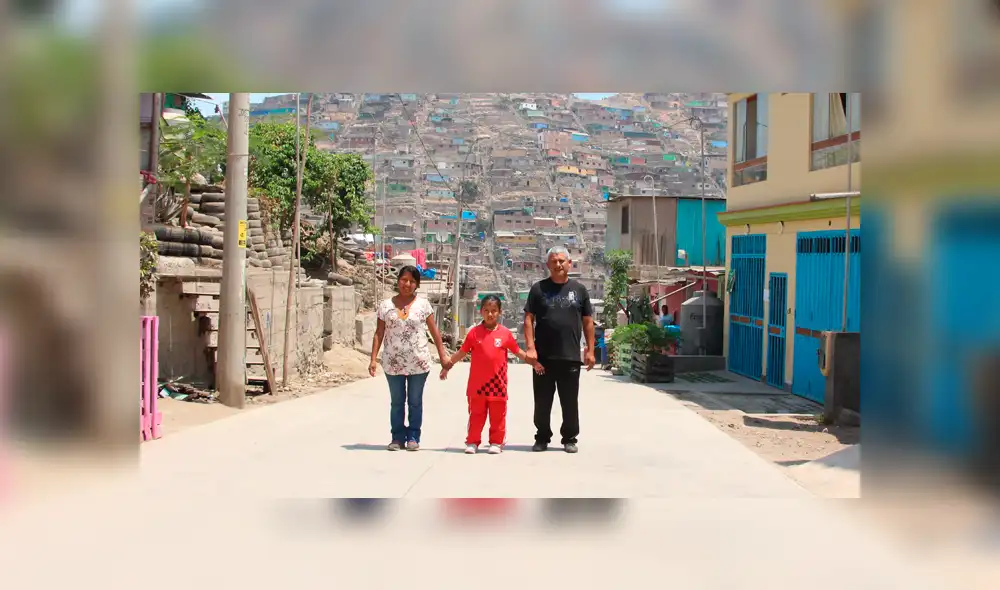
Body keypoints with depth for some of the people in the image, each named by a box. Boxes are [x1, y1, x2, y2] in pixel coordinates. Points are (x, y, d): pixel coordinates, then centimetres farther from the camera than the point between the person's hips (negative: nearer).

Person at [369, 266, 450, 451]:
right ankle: (398, 437, 16)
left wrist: (443, 355, -2)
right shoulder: (386, 305, 1)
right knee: (397, 402, 8)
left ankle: (413, 437, 15)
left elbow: (434, 331, 2)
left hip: (418, 363, -1)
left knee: (415, 401, 7)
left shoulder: (423, 304, 0)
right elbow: (379, 334, 2)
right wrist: (373, 359, -5)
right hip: (393, 363, 1)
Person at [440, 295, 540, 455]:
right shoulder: (474, 332, 0)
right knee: (476, 414, 8)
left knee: (497, 415, 8)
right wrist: (448, 365, 7)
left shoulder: (505, 333, 0)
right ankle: (473, 442, 16)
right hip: (477, 383, 0)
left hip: (497, 383, 0)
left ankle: (496, 442, 17)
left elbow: (518, 351, 10)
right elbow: (462, 352, 7)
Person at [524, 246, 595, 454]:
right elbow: (529, 319, 1)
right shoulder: (539, 288, 5)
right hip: (543, 356, 0)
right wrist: (530, 347, -10)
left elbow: (588, 322, 10)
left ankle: (570, 439, 16)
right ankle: (542, 438, 18)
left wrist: (590, 350, 3)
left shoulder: (579, 289, 8)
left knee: (570, 402, 5)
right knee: (542, 402, 6)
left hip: (571, 357, 1)